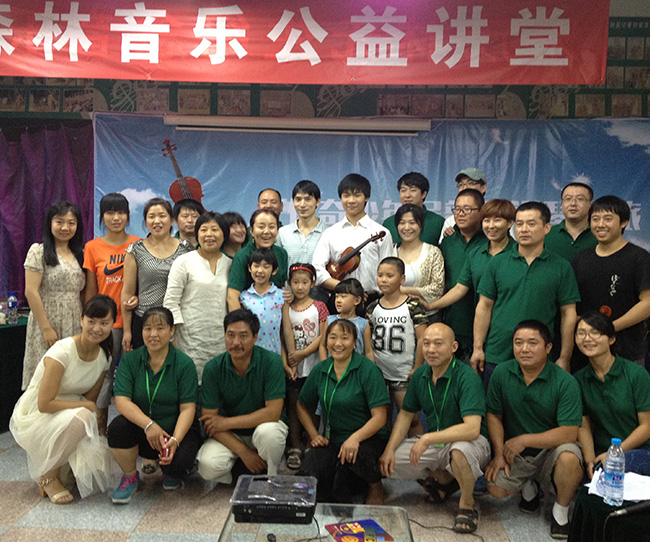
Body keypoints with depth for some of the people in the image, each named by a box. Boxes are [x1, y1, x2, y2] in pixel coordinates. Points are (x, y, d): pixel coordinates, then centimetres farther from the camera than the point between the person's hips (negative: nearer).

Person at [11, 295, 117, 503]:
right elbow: (45, 404, -24)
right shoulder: (62, 352, -24)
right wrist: (86, 406, -20)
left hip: (68, 417, 6)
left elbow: (90, 399, 3)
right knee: (81, 416, -36)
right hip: (33, 418, -6)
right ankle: (48, 477, -13)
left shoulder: (104, 356, -2)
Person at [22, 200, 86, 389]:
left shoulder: (80, 254, 12)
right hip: (48, 325, -5)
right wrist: (46, 328, -14)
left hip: (74, 327, 5)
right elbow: (31, 292, -10)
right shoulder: (38, 251, -5)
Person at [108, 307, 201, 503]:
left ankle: (170, 473, 12)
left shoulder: (184, 364, -9)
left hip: (177, 430, -2)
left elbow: (187, 408, -13)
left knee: (179, 463, -29)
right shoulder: (130, 360, -3)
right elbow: (121, 401, -14)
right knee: (118, 426, -28)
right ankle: (130, 476, 0)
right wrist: (149, 425, -29)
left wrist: (175, 440, -29)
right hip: (141, 431, 2)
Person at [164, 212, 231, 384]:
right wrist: (172, 337, -11)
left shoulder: (230, 264, 11)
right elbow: (171, 302, -4)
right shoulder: (184, 262, 0)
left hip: (222, 342, 3)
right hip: (192, 340, -3)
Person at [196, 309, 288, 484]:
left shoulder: (272, 362, -18)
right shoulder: (213, 368, -12)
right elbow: (209, 420, -11)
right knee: (208, 466, -27)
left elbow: (273, 412, -21)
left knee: (268, 431, -35)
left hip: (264, 425, -1)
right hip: (230, 436, 1)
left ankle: (270, 481, -5)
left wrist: (226, 422, -18)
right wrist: (243, 452, -19)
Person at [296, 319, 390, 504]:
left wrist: (356, 438, -32)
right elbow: (303, 406, 17)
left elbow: (379, 417, -16)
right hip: (331, 439, 4)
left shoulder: (368, 370, -12)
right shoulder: (320, 370, 3)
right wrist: (314, 435, 2)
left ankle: (375, 485, 0)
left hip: (368, 437, -4)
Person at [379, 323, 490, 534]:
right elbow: (406, 414, 9)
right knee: (388, 463, -6)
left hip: (469, 442, -7)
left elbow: (472, 429, -34)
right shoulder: (420, 376, -2)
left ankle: (467, 504, -10)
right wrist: (389, 449, -4)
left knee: (460, 450, -41)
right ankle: (444, 479, 14)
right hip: (433, 442, 7)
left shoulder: (467, 377, -23)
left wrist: (427, 439, -37)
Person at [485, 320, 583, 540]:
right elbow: (494, 416, 3)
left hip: (550, 448, -3)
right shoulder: (501, 373, -7)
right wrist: (500, 454, -7)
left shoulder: (565, 382, -17)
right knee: (495, 488, -18)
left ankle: (561, 510, -4)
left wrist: (524, 440, -22)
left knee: (569, 457, -34)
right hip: (514, 451, 3)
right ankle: (528, 486, 18)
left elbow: (569, 433, -21)